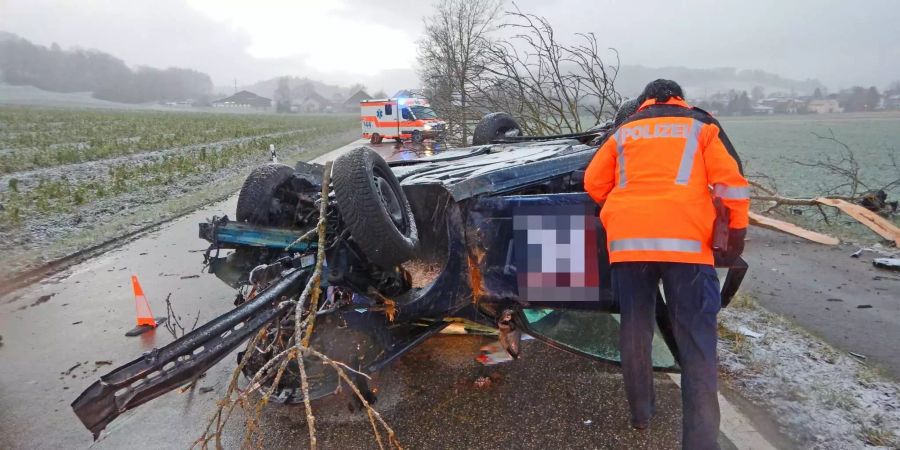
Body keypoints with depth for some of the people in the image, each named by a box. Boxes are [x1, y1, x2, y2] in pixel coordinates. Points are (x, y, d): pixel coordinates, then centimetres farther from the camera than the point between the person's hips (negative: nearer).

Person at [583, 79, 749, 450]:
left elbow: (593, 183, 19)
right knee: (696, 342, 0)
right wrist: (737, 236, 10)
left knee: (634, 330, 15)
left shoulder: (623, 131, 21)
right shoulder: (702, 126, 16)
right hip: (685, 238, -2)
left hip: (628, 238, 2)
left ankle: (640, 413, 29)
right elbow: (731, 182, 6)